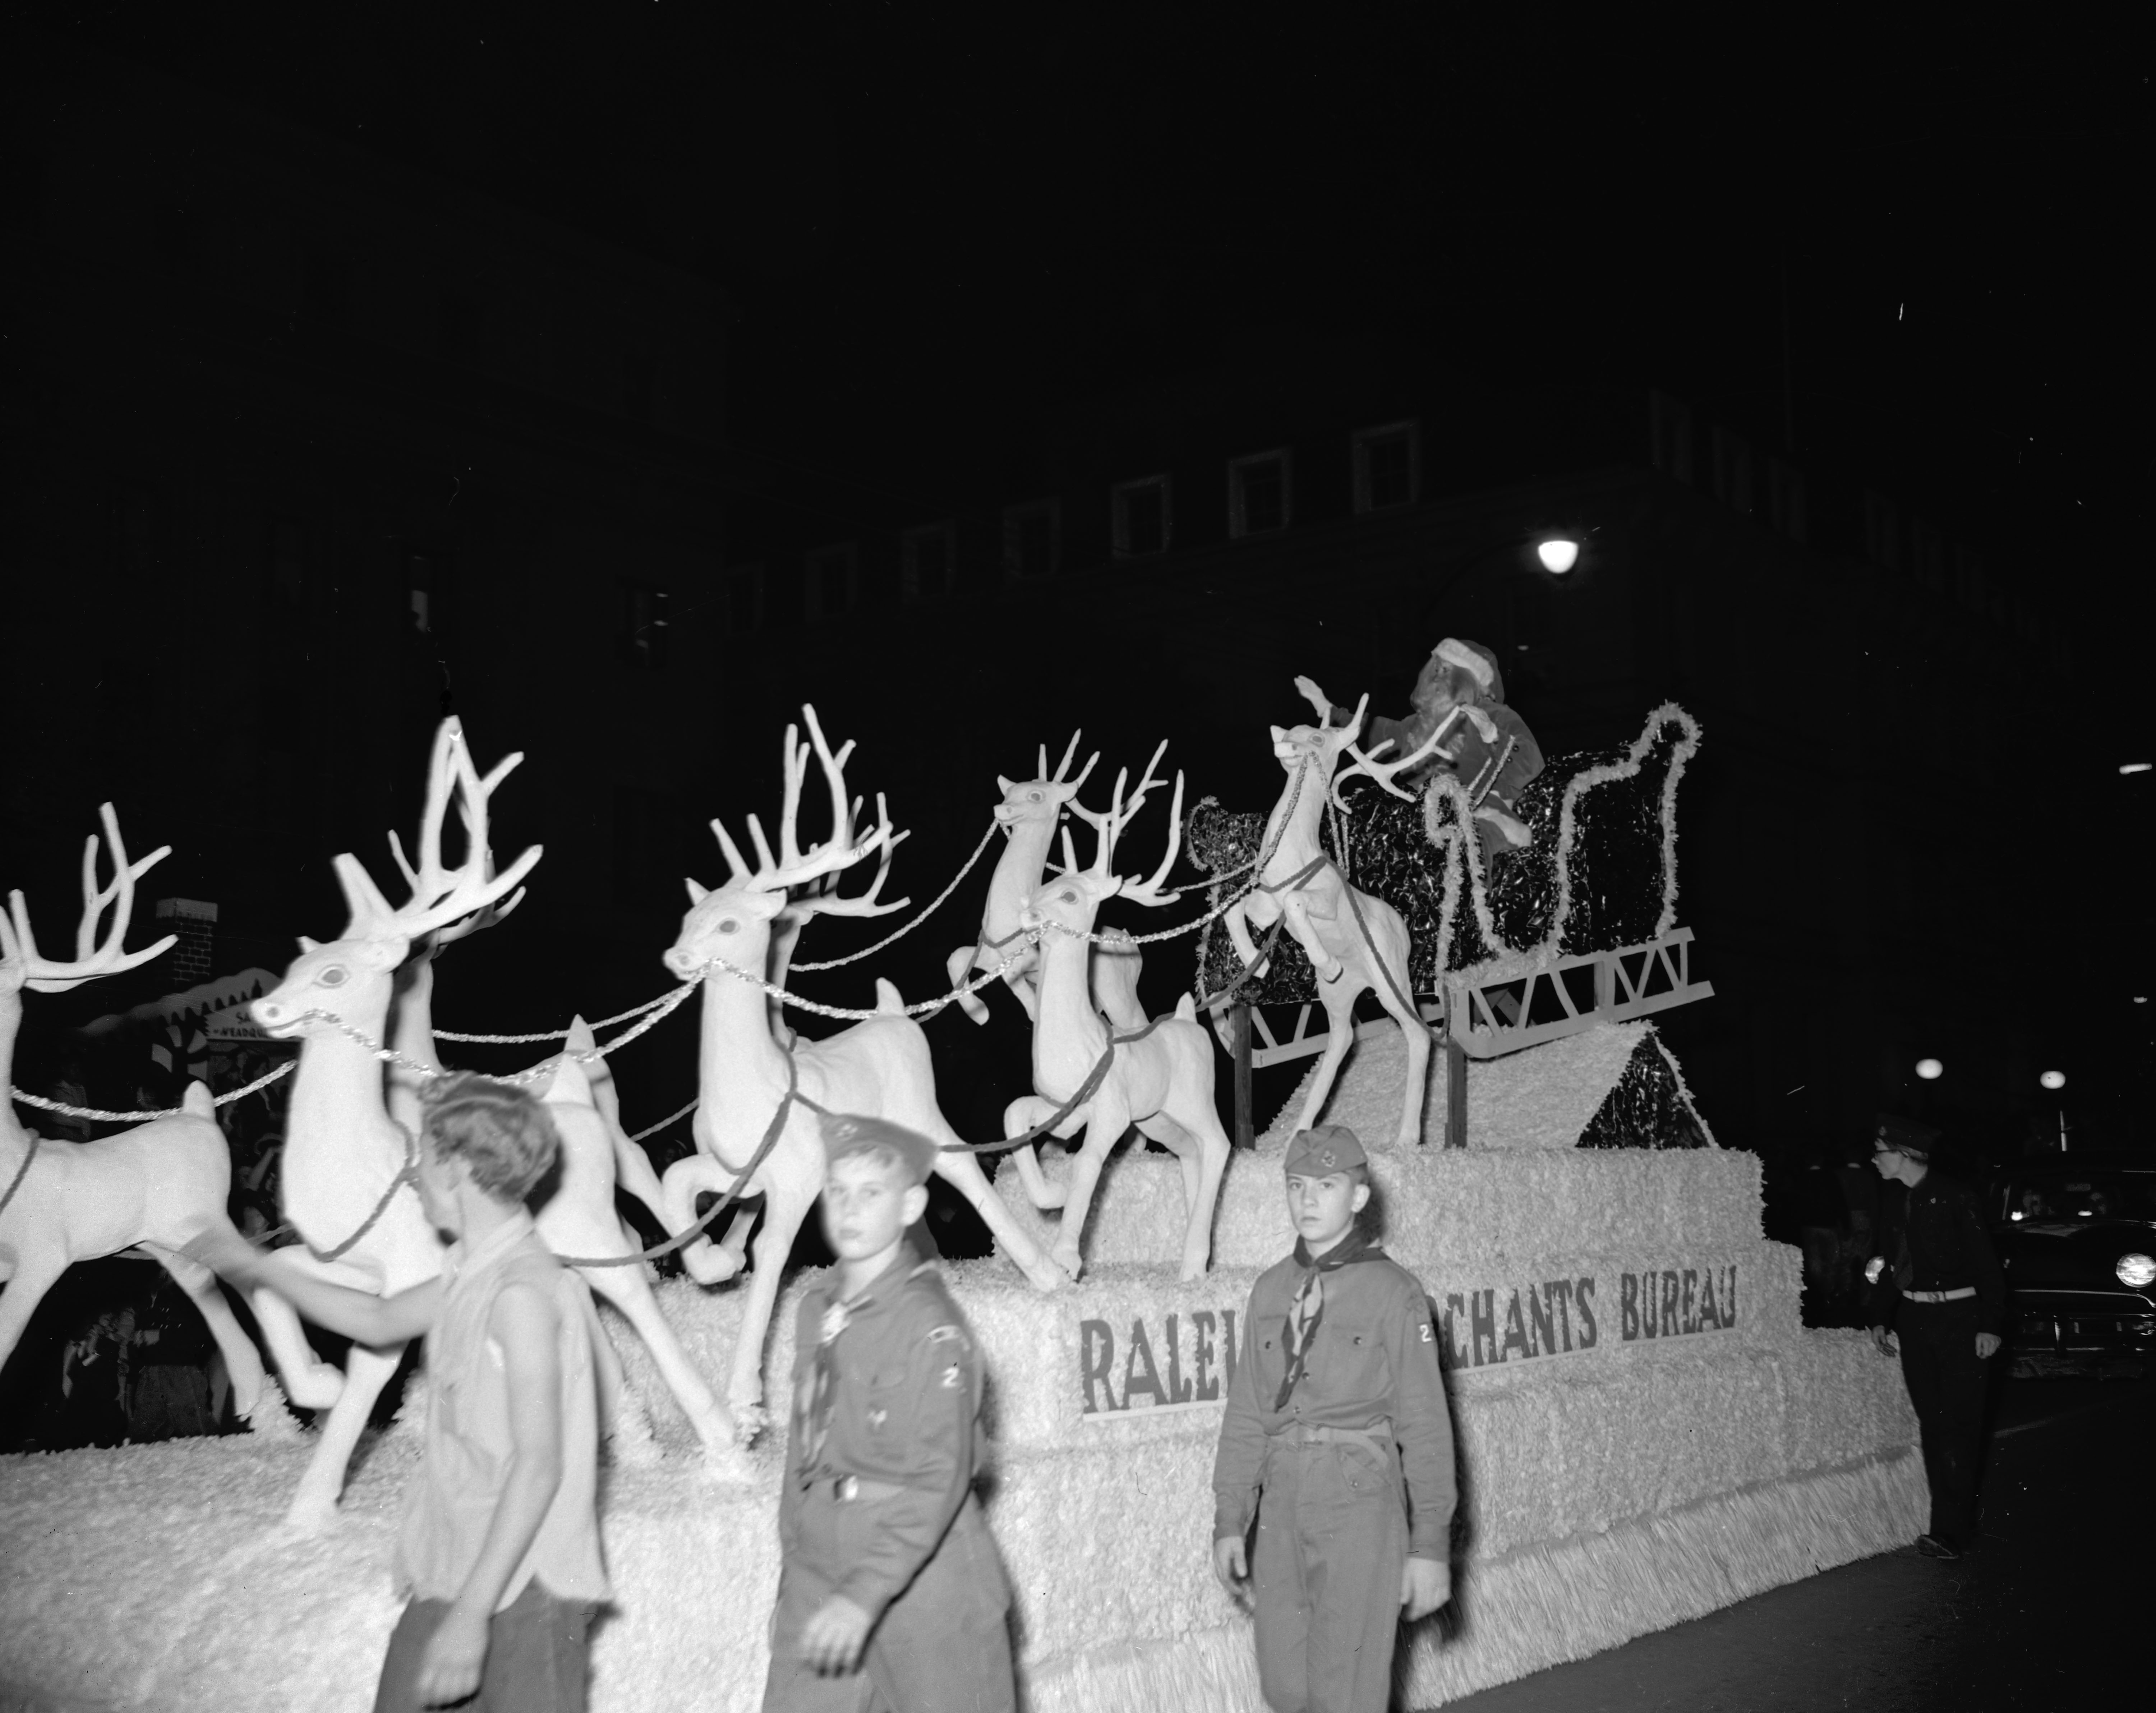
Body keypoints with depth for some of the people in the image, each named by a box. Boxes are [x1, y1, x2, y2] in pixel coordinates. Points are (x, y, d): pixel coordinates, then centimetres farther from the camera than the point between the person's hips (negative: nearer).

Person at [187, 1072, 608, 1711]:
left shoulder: (523, 1290, -19)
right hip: (449, 1579, 8)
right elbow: (379, 1321, 28)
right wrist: (260, 1267, 30)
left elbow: (538, 1465, -22)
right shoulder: (468, 1275, 8)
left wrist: (472, 1613, -24)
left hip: (523, 1591, -8)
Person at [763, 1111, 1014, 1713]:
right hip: (821, 1572, 6)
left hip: (920, 1576, -5)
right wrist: (792, 1577, 14)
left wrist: (864, 1597, -24)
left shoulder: (930, 1324, -14)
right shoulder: (818, 1308, 5)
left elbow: (938, 1481, -19)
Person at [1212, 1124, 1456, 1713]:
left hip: (1361, 1502, -5)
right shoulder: (1271, 1290, 10)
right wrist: (1230, 1521, 8)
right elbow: (1247, 1414, 12)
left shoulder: (1392, 1290, -5)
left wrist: (1431, 1544, -10)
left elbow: (1425, 1424, -7)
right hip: (1283, 1504, 5)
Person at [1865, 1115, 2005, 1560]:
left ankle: (1953, 1531, -4)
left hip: (1959, 1320, -6)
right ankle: (1951, 1521, 16)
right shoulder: (1895, 1209, 9)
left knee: (1958, 1425, -5)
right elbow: (1888, 1268, 14)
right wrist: (1880, 1319, 6)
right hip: (1914, 1319, 6)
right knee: (1932, 1423, 8)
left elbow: (1985, 1262, -11)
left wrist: (1990, 1324, -14)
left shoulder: (1955, 1198, -10)